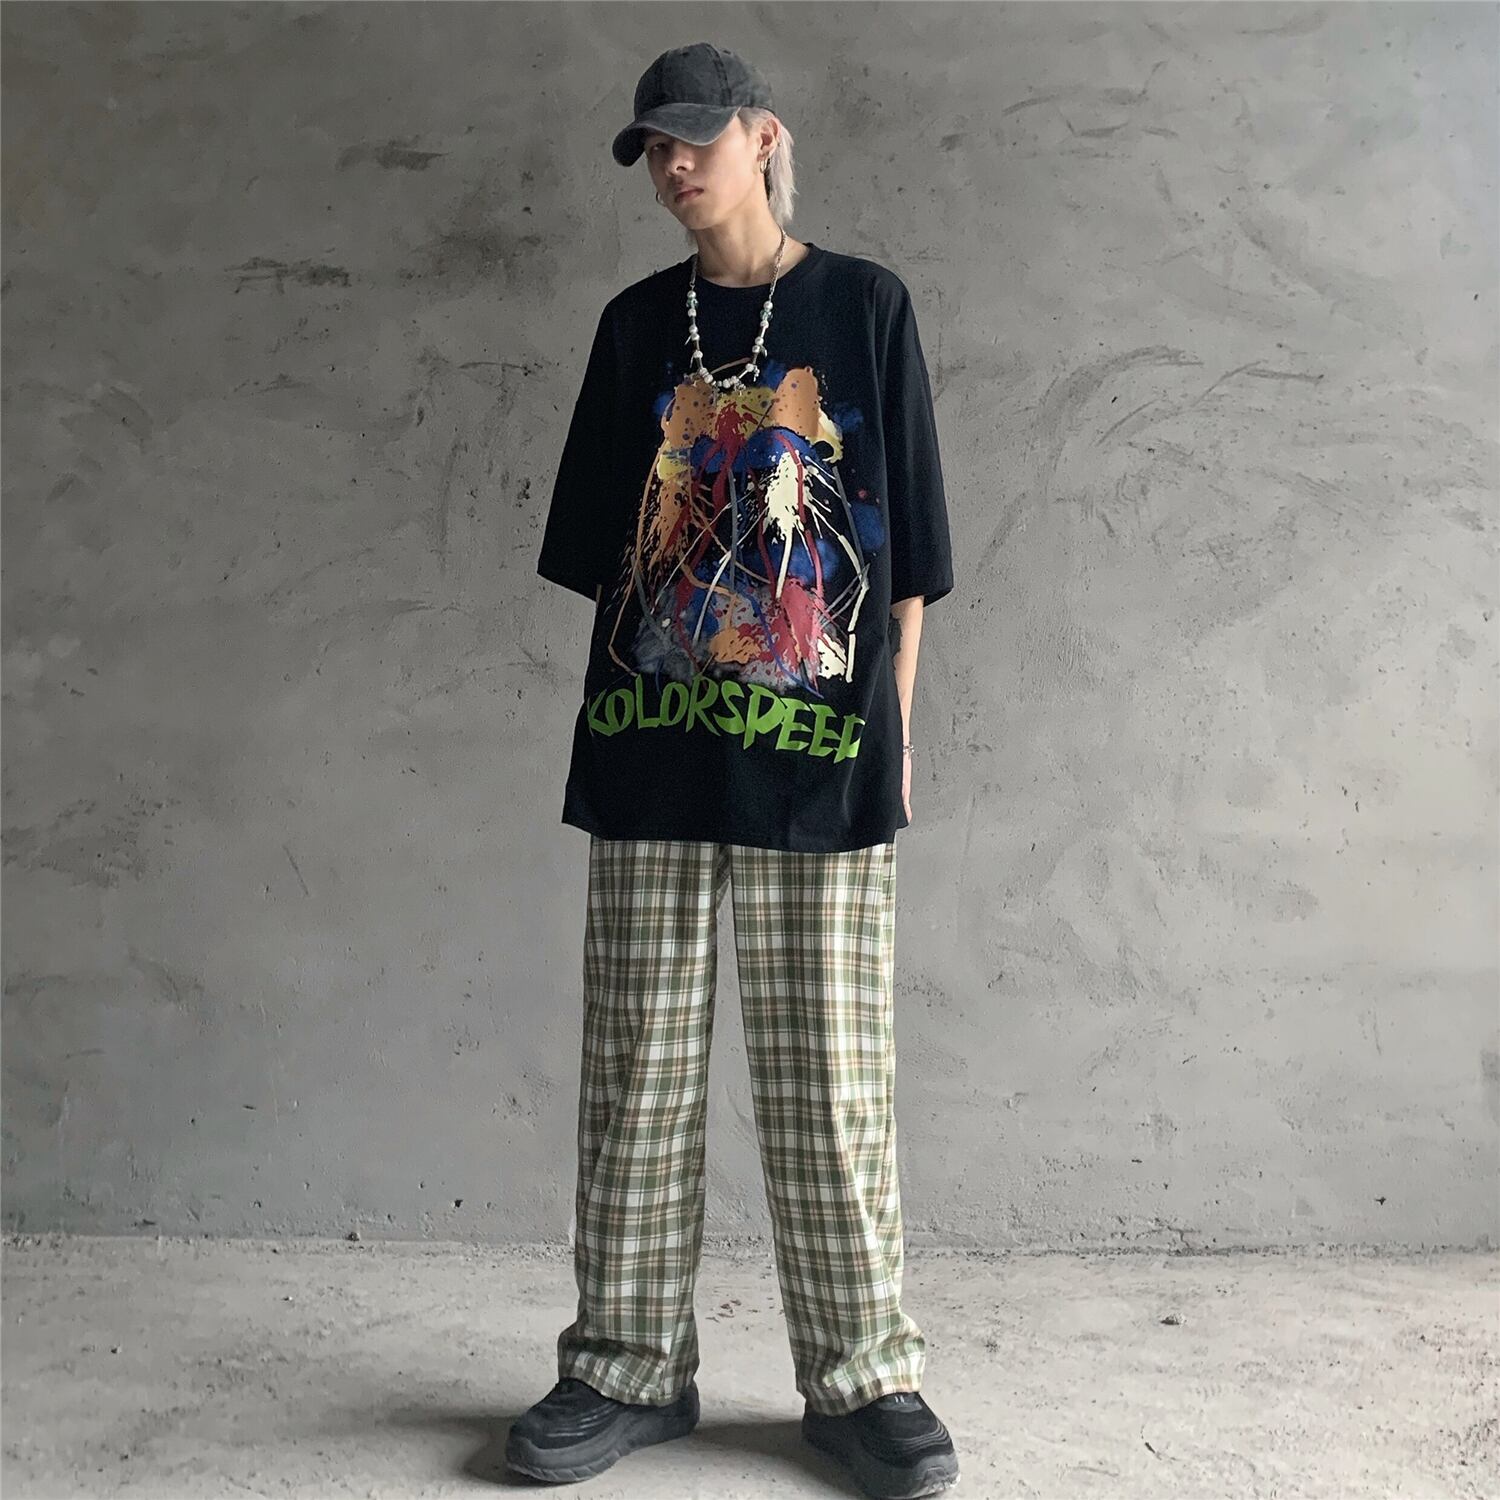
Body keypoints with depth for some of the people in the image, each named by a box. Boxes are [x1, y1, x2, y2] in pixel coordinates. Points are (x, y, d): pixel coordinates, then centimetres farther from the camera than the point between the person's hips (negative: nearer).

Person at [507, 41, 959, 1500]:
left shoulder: (865, 304, 6)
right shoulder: (637, 325, 13)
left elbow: (906, 550, 5)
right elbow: (602, 547, 13)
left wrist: (892, 725, 0)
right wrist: (616, 715, 6)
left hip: (819, 752, -3)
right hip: (647, 749, 3)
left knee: (828, 1080, 2)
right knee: (637, 1069, 6)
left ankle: (861, 1377, 16)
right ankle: (629, 1367, 20)